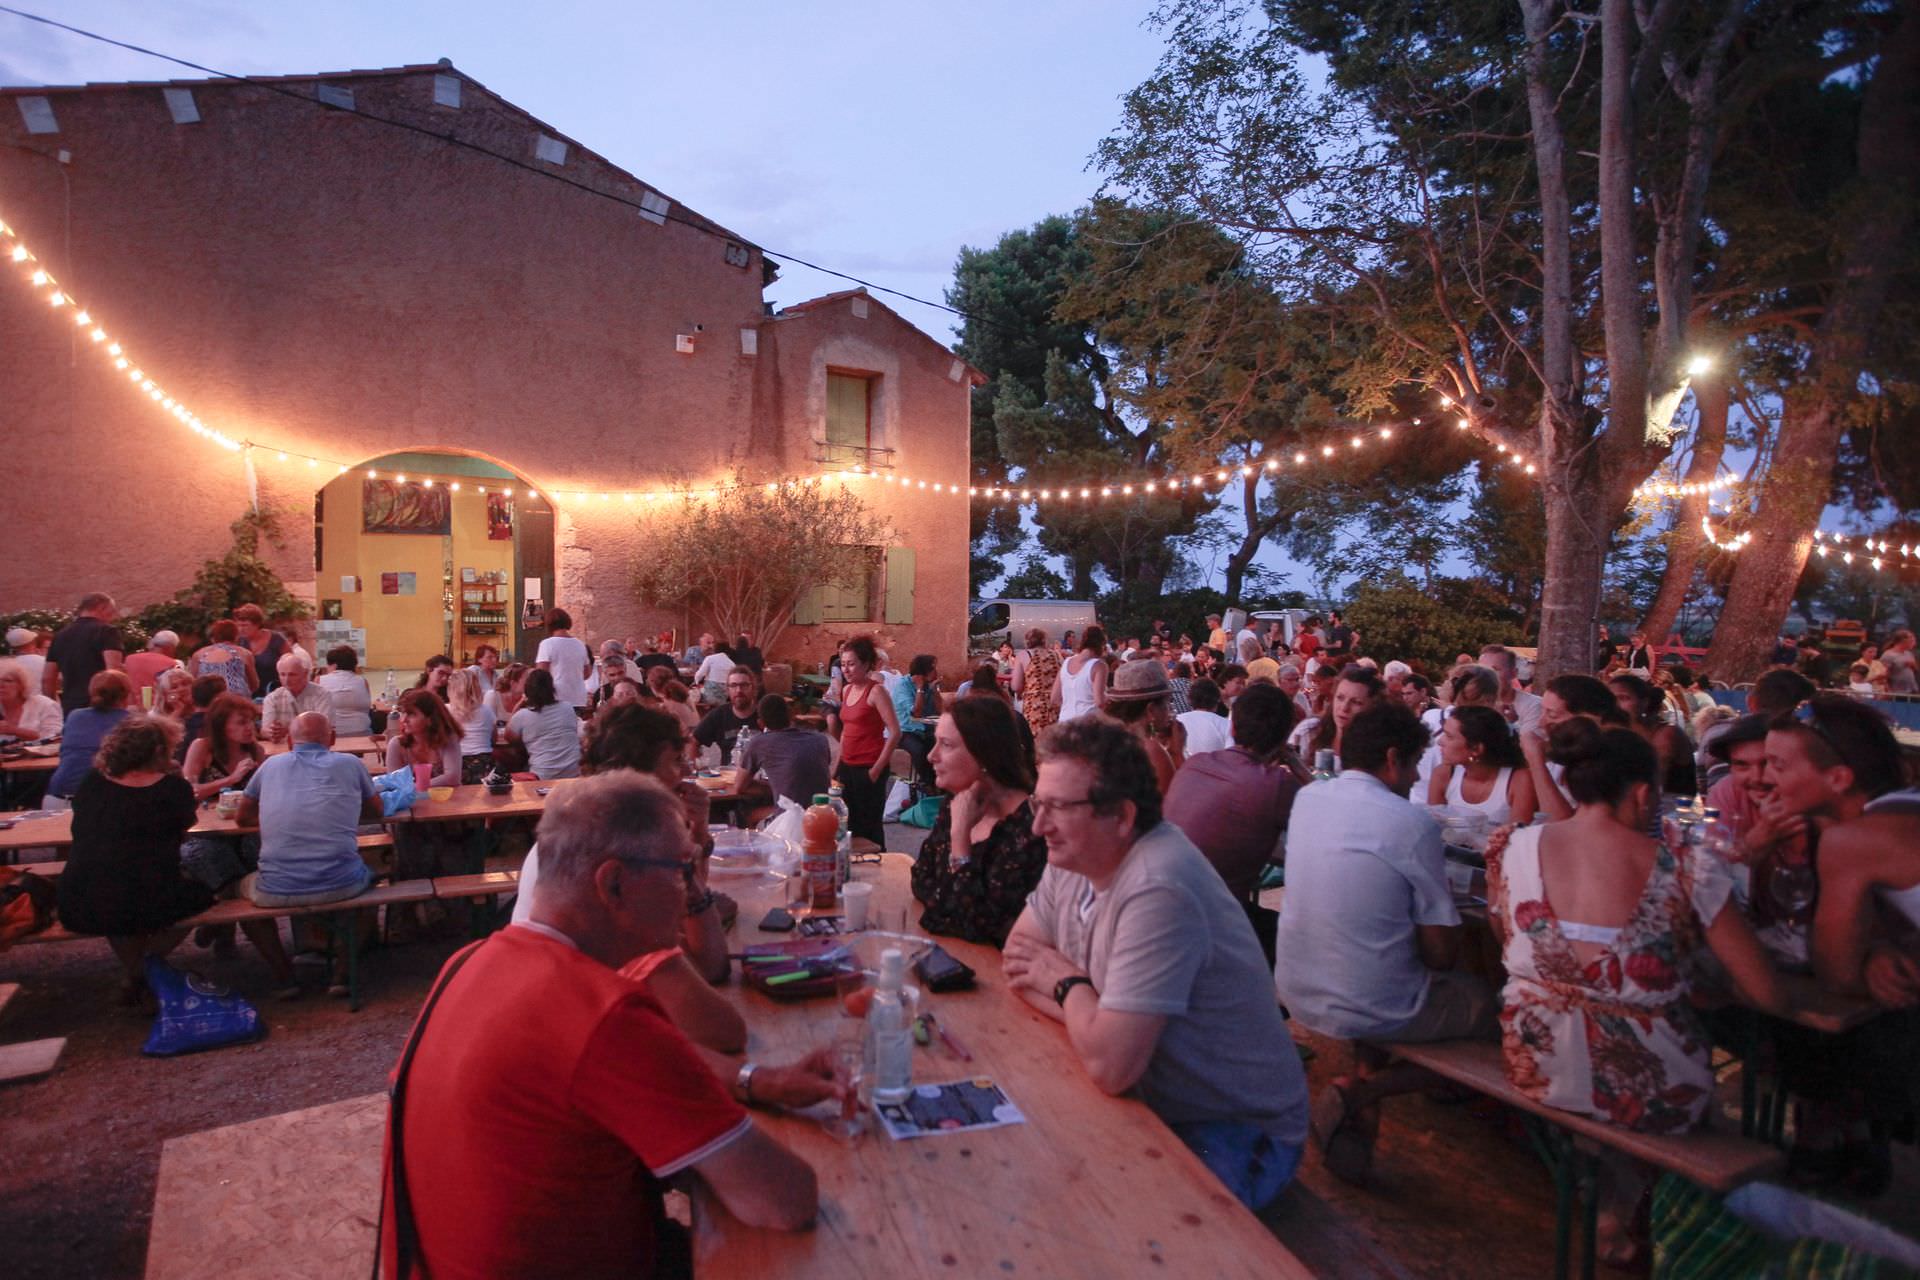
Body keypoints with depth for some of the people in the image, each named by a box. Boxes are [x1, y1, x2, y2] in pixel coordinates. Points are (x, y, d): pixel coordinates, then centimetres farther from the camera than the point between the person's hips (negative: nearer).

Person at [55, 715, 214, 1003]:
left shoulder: (91, 782, 7)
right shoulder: (173, 787, -4)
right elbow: (186, 825, 14)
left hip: (77, 909, 4)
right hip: (145, 907, -4)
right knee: (201, 891, 24)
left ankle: (136, 973, 34)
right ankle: (147, 966, 17)